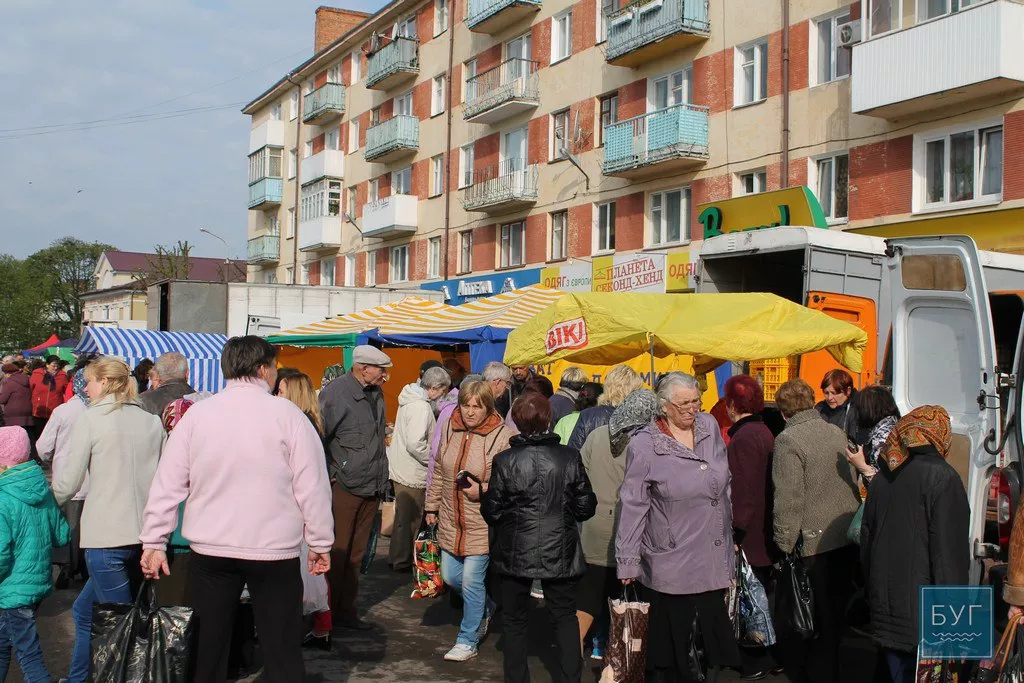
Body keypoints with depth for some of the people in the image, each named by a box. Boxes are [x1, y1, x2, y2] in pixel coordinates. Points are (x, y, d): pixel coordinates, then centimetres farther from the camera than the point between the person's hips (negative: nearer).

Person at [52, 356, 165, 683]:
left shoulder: (90, 419, -5)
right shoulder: (152, 421, 8)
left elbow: (67, 484, -3)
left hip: (106, 536, -6)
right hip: (144, 534, 6)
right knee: (85, 610, 23)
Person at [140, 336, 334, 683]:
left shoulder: (197, 414, 0)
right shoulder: (286, 413, -8)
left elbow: (168, 483, 0)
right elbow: (312, 485, -8)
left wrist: (154, 541, 7)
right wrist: (320, 543, 1)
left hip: (210, 549, 3)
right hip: (274, 550, -2)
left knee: (206, 646, 14)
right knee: (281, 649, 8)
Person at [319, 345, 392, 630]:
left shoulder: (376, 393, 11)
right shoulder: (336, 392, -12)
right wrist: (330, 475, -13)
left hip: (372, 488, 7)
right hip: (344, 487, -7)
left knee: (356, 554, 14)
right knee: (336, 554, -1)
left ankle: (346, 610, 24)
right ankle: (326, 613, 10)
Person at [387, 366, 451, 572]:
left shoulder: (410, 399, 10)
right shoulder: (421, 407, -22)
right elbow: (415, 444, -29)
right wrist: (433, 459, -14)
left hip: (400, 468, 10)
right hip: (412, 474, -10)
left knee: (403, 517, 21)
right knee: (410, 519, 4)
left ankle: (396, 557, 32)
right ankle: (403, 561, 15)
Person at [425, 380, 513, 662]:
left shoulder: (501, 435, -15)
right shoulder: (450, 429, 2)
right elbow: (439, 472, 14)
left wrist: (483, 491, -23)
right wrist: (432, 506, 17)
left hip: (482, 523, -6)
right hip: (451, 520, 6)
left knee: (472, 581, -2)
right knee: (451, 576, 14)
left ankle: (467, 641, 16)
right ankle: (483, 609, 43)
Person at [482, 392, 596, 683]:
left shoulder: (504, 461, -12)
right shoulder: (570, 457, -8)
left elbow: (491, 511, -8)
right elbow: (586, 507, -3)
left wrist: (485, 494, 12)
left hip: (515, 552, -1)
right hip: (559, 552, 1)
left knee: (514, 620, 15)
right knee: (565, 617, 16)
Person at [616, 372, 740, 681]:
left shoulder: (709, 426, 2)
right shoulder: (644, 445, -12)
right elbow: (633, 506, -9)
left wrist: (729, 527, 17)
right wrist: (627, 560, -6)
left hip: (714, 556, 4)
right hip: (672, 561, -4)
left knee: (715, 619, 13)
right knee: (674, 635, 7)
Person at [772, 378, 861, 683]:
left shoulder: (788, 440, -14)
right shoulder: (837, 432, 7)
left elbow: (788, 500, -19)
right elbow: (854, 484, 15)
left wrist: (784, 544, -13)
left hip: (814, 542, -6)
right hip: (847, 538, 7)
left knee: (815, 616, 6)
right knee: (836, 611, 17)